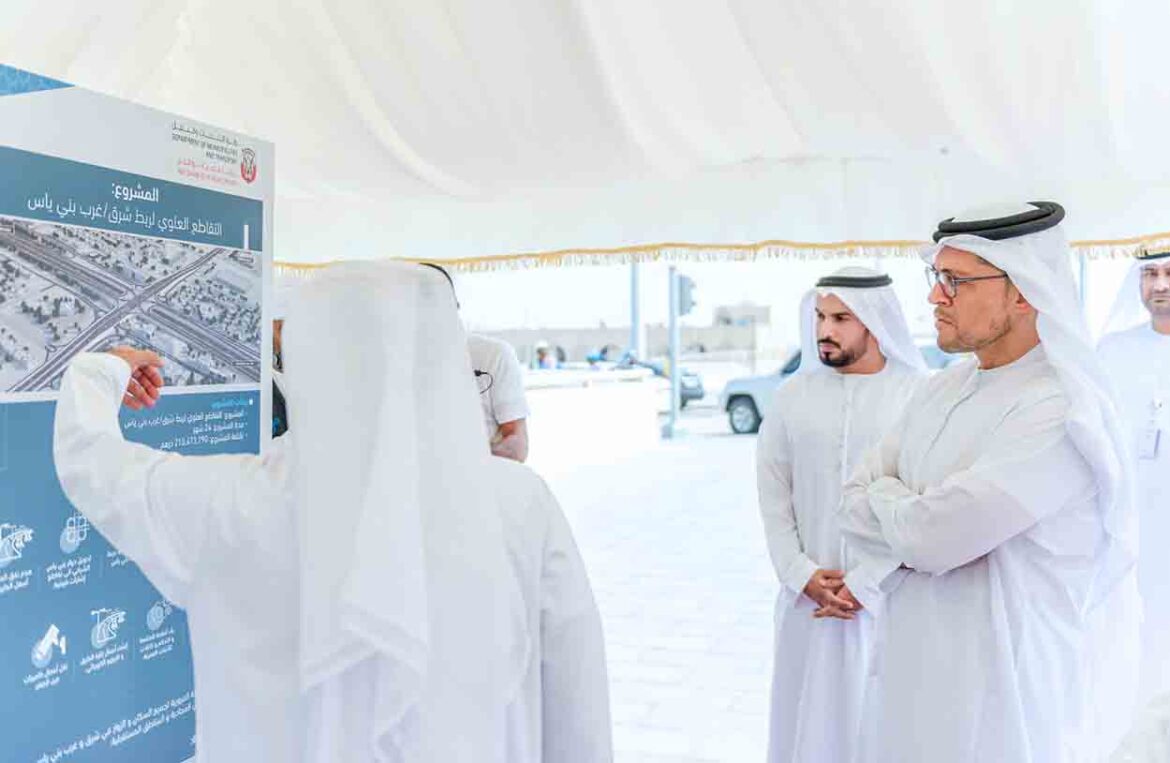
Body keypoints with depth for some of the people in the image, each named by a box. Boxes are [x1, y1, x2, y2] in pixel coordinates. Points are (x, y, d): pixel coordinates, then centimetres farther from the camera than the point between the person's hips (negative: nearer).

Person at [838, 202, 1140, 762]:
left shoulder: (1060, 413, -21)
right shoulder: (940, 390, 4)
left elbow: (930, 536, -25)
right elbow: (856, 502, 2)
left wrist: (882, 494, -6)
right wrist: (912, 508, -17)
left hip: (1000, 699, -7)